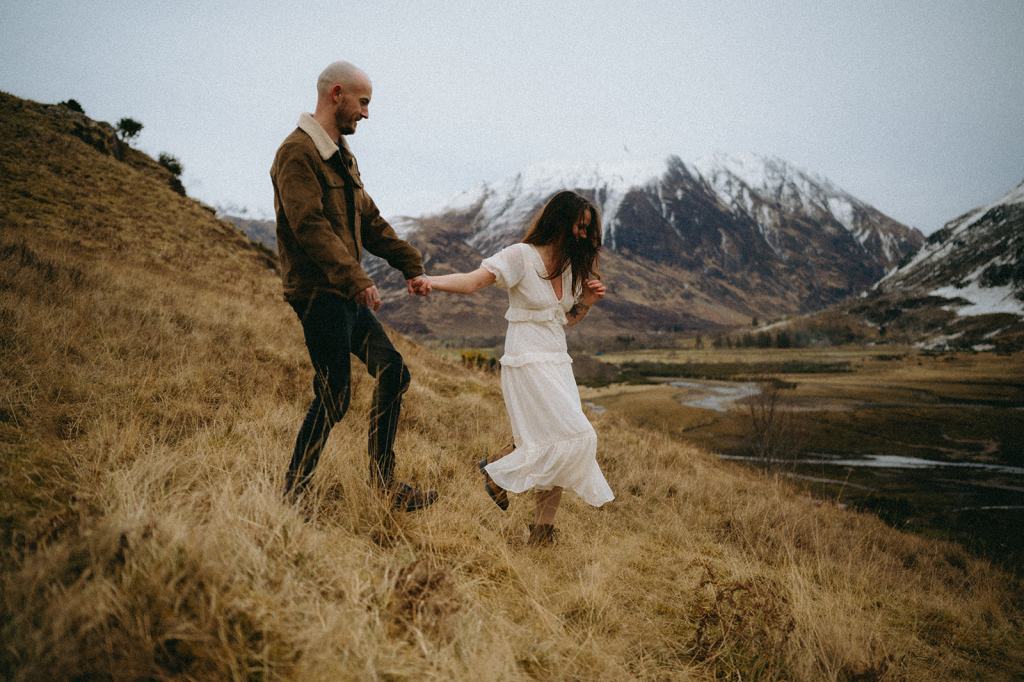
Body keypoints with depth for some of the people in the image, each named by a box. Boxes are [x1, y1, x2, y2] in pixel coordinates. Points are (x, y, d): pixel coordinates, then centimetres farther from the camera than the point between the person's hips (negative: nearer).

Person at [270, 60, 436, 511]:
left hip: (347, 295, 10)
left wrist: (411, 266, 16)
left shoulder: (342, 157, 19)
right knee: (334, 397, -8)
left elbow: (370, 221, 22)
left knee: (393, 372, 9)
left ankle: (384, 483, 17)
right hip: (319, 293, -10)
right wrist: (356, 279, -31)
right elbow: (309, 225, -23)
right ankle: (292, 493, 7)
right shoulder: (297, 153, -11)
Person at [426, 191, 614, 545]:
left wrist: (587, 300, 2)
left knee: (557, 448, 5)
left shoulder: (570, 266, 15)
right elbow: (473, 280, -21)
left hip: (558, 363, 8)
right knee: (575, 437, -14)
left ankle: (542, 529, 15)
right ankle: (499, 471, 4)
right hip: (528, 362, -8)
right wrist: (430, 280, -38)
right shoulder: (521, 256, -9)